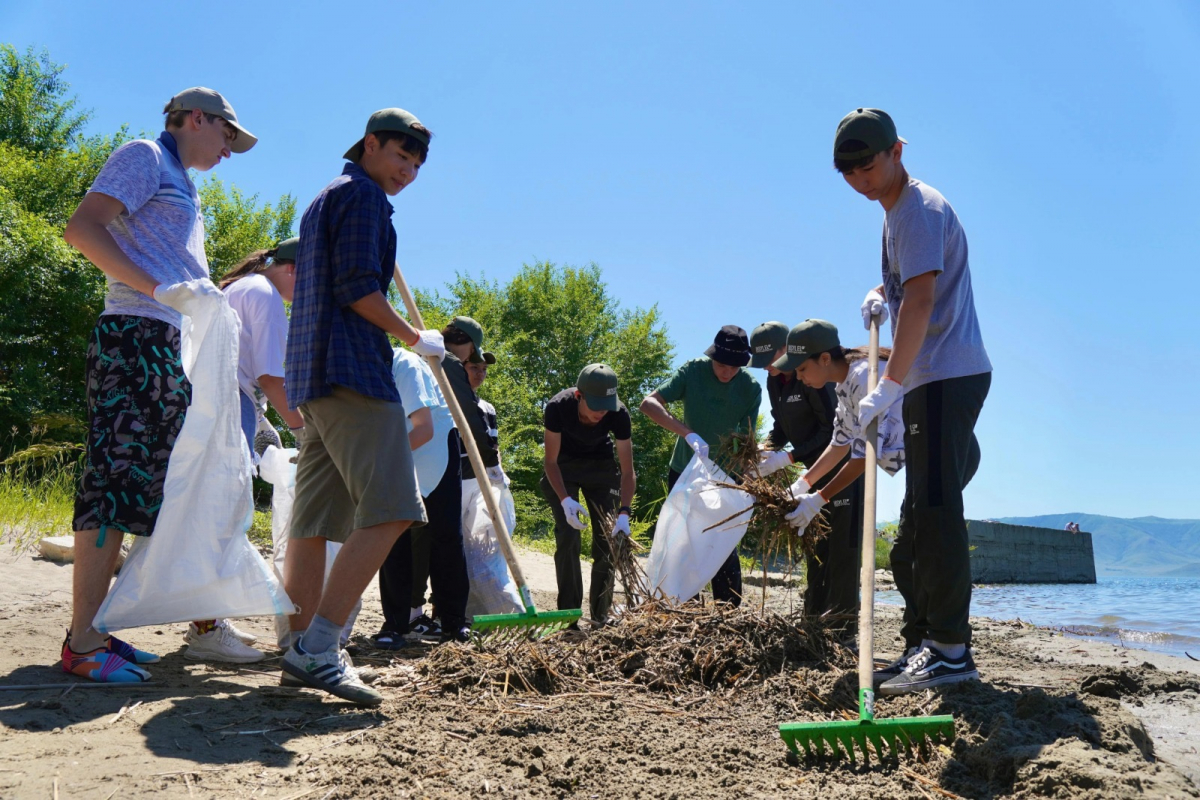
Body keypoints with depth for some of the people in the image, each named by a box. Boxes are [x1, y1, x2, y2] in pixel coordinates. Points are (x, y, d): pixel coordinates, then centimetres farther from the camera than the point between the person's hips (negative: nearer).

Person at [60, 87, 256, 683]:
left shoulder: (180, 187, 29)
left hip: (169, 349, 10)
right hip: (134, 336, -10)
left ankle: (94, 629, 12)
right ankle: (83, 641, -11)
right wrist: (158, 288, -20)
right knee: (115, 477, -13)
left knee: (141, 486, 7)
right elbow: (81, 228, -12)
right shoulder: (144, 157, 2)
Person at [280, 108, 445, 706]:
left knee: (316, 519, 6)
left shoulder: (322, 200, 29)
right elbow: (357, 288, -13)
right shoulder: (361, 193, -1)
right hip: (352, 369, -11)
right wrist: (416, 337, -3)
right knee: (389, 510, -17)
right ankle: (316, 649, -22)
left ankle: (305, 650, 8)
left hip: (311, 376, 11)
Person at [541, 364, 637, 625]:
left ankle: (601, 616, 6)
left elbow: (628, 471, -24)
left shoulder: (619, 414, -28)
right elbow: (551, 461, -22)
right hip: (562, 467, -1)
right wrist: (565, 500, -35)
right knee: (567, 536, -13)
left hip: (601, 464, 2)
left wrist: (624, 512, -36)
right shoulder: (558, 407, -32)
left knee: (606, 539, -4)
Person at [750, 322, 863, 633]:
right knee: (814, 541, 11)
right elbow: (781, 425, 11)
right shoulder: (774, 381, 4)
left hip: (843, 463, -9)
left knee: (841, 541, -9)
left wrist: (787, 458, -27)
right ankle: (814, 615, 18)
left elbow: (831, 430, -25)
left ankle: (842, 618, -6)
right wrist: (767, 451, -9)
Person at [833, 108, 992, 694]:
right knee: (919, 522, 13)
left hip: (948, 377, -11)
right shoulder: (898, 212, 19)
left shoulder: (918, 210, -13)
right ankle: (923, 641, 22)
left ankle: (950, 652, -12)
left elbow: (921, 301, -23)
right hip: (929, 381, 11)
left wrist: (888, 387, -28)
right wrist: (881, 293, 9)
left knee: (936, 511, -15)